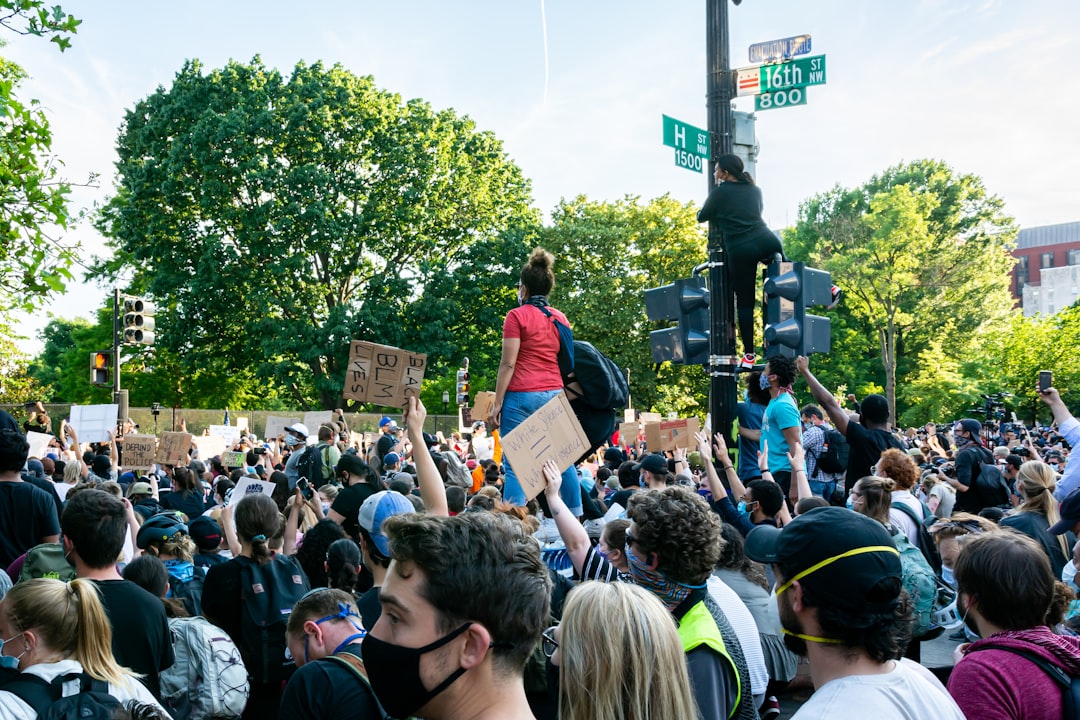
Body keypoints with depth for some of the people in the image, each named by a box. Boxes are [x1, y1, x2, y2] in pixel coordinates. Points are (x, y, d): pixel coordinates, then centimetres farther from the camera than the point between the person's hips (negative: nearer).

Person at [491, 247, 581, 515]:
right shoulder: (560, 318, 12)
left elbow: (508, 364, -7)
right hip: (554, 393, 6)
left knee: (515, 465, -4)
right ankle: (575, 517, 14)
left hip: (522, 395, -5)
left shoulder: (517, 316, -4)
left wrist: (497, 403, -4)